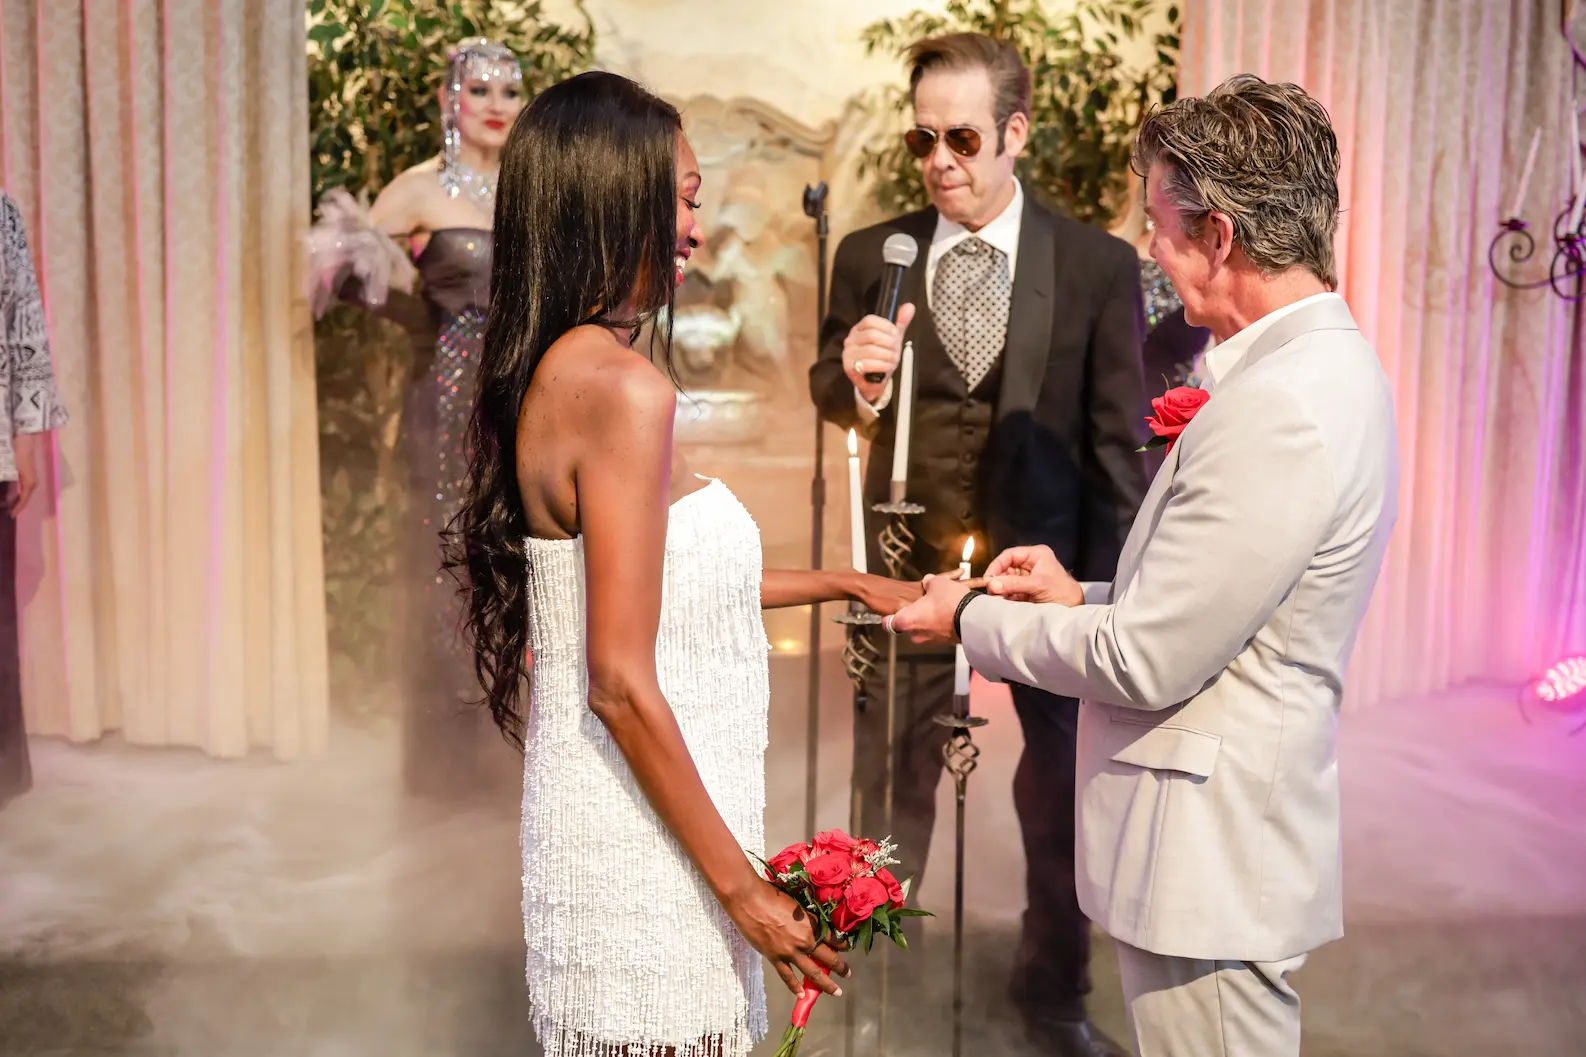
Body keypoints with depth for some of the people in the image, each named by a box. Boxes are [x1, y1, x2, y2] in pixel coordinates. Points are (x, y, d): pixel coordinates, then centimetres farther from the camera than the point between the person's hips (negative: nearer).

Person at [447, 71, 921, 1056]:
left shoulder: (548, 374, 7)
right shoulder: (623, 386, -20)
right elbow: (623, 685, -22)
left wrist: (837, 582, 25)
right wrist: (742, 887, -15)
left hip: (597, 815, 9)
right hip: (645, 841, -9)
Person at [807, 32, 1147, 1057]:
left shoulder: (1099, 264, -7)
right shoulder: (872, 255, -2)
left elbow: (1119, 444, -4)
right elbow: (834, 401, 6)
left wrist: (1111, 591, -7)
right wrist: (854, 376, -18)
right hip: (911, 555, 1)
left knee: (1062, 791, 14)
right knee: (891, 782, 10)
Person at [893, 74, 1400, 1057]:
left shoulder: (1281, 409, -25)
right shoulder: (1325, 366, 9)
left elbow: (1145, 662, -21)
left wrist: (969, 620, -7)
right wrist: (1085, 595, 10)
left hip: (1213, 868, -10)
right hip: (1225, 839, 10)